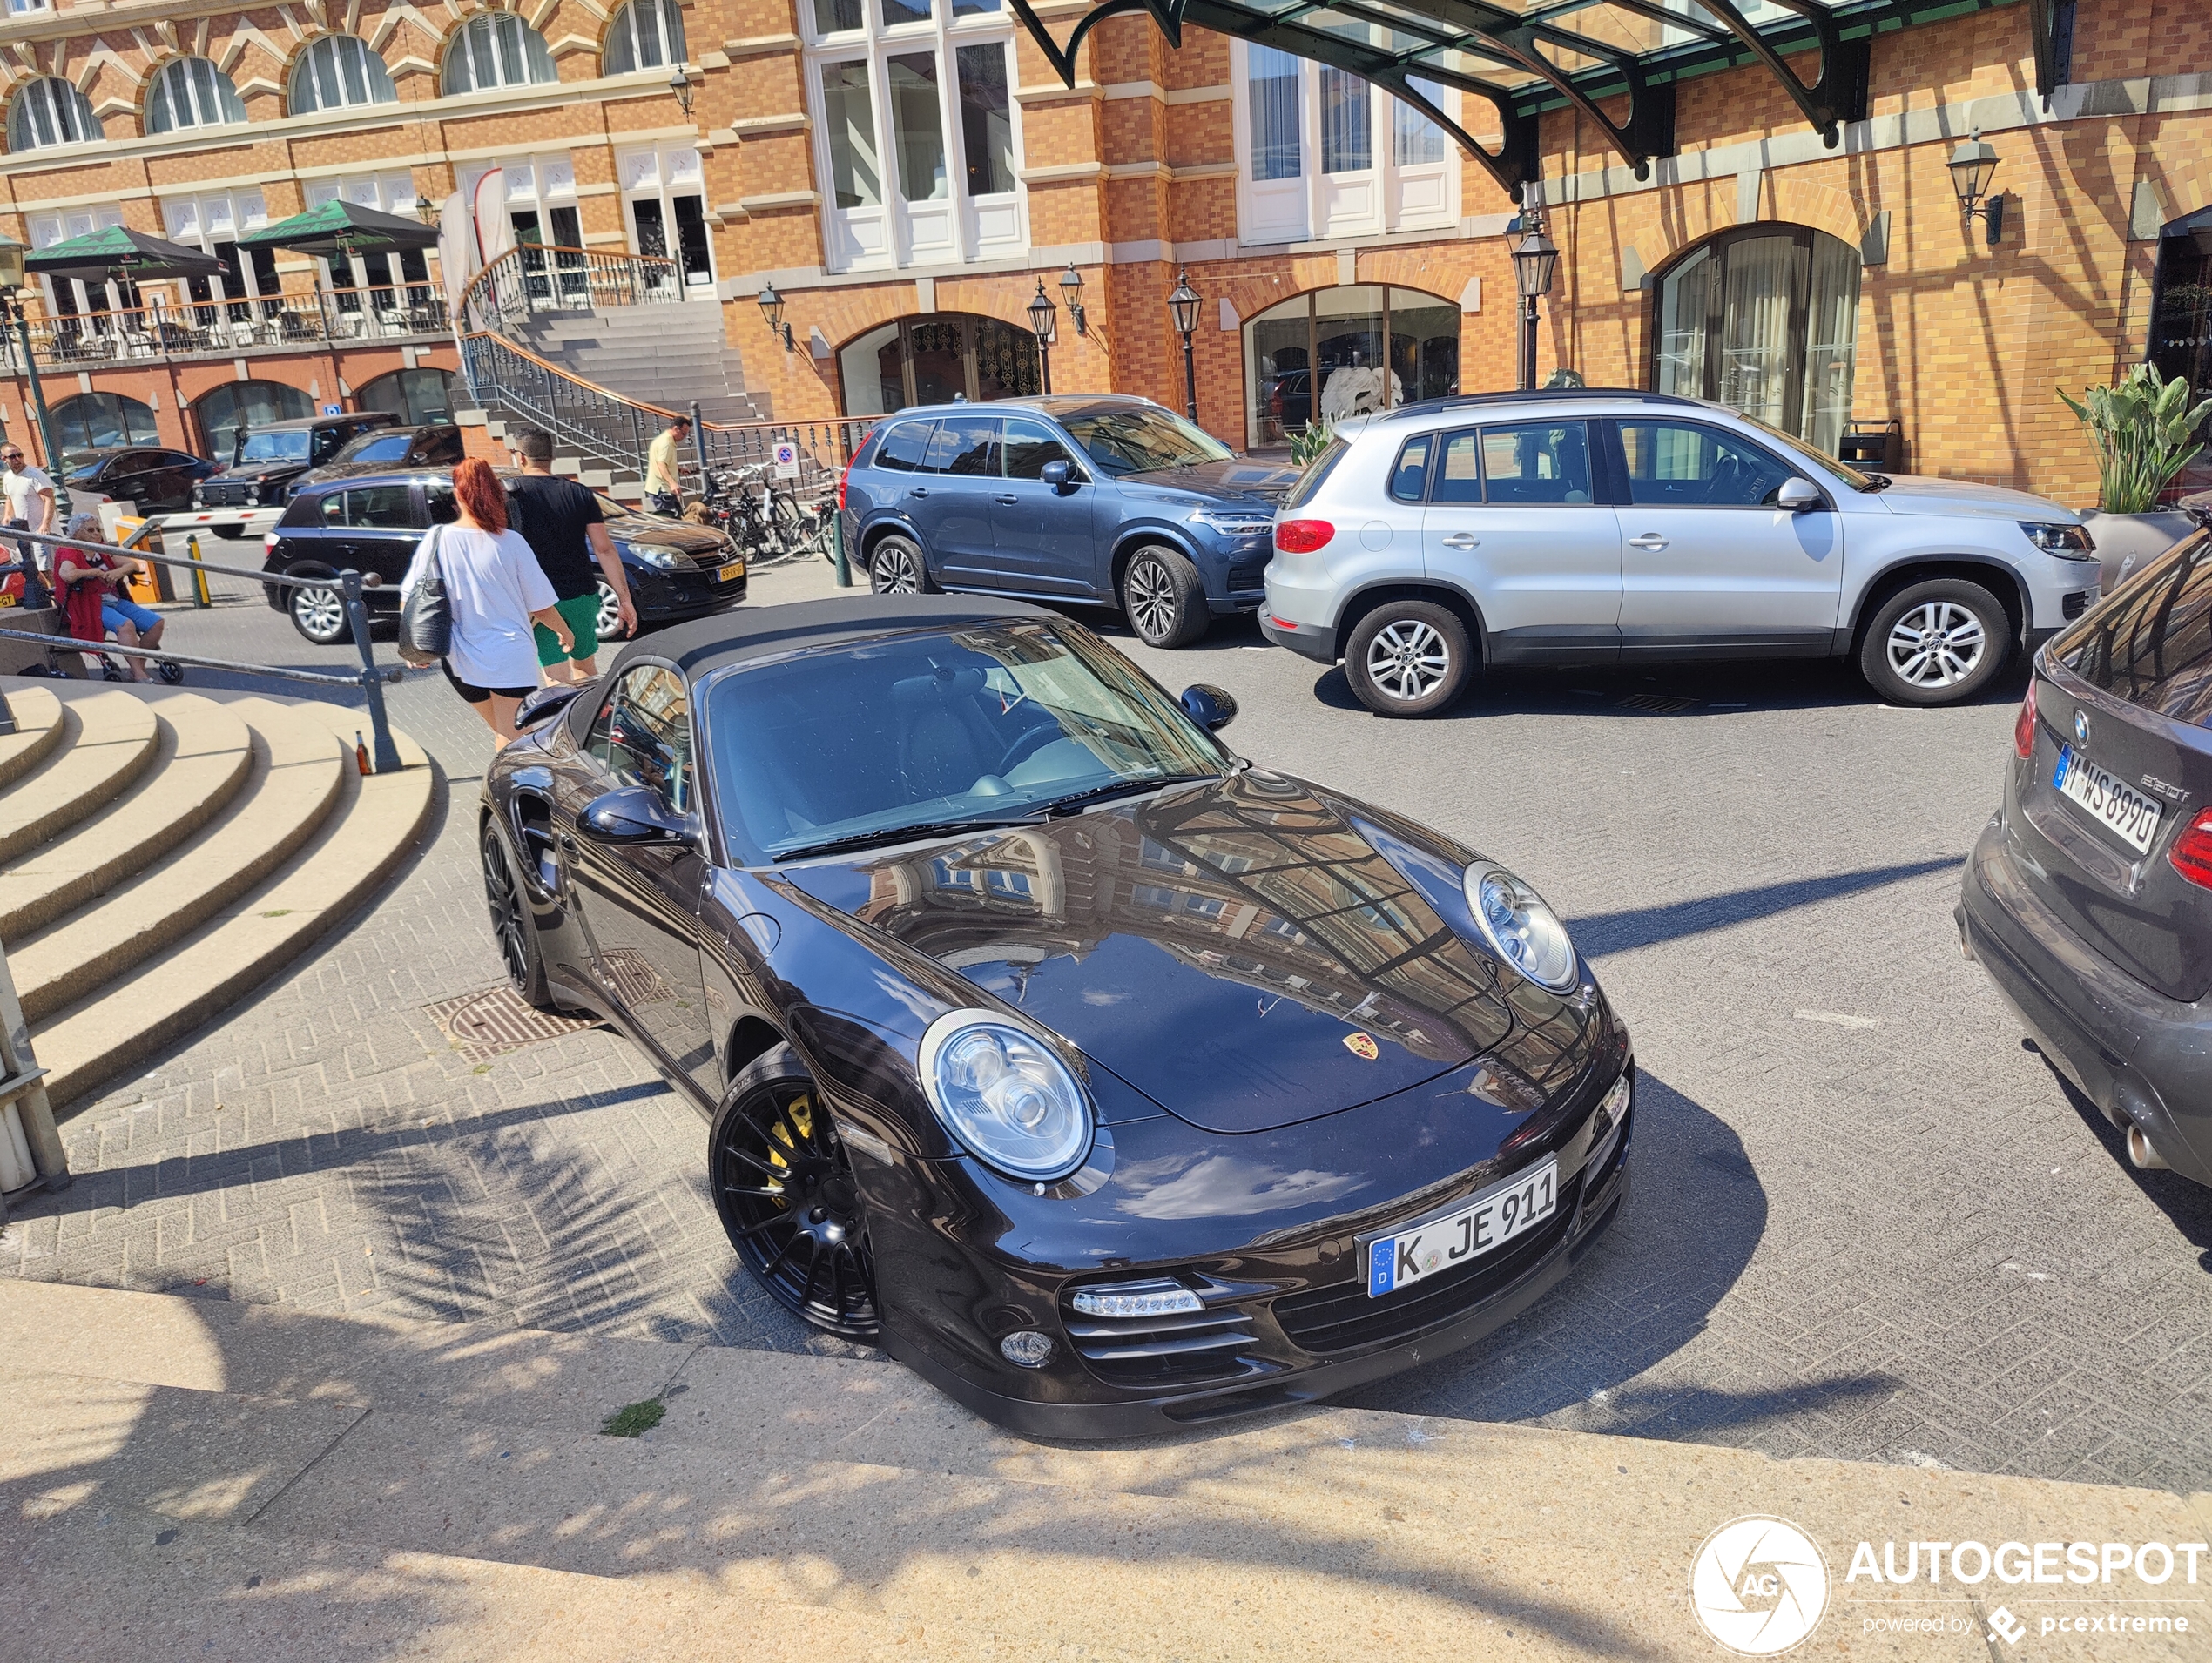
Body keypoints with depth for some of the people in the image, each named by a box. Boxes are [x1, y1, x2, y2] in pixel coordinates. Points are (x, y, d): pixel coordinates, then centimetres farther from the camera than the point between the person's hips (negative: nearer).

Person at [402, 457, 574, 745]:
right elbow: (541, 607, -4)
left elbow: (409, 598, 1)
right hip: (509, 659, -4)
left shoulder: (437, 540, -5)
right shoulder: (510, 543, -11)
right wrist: (565, 632, 15)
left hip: (459, 661, 4)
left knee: (504, 735, 23)